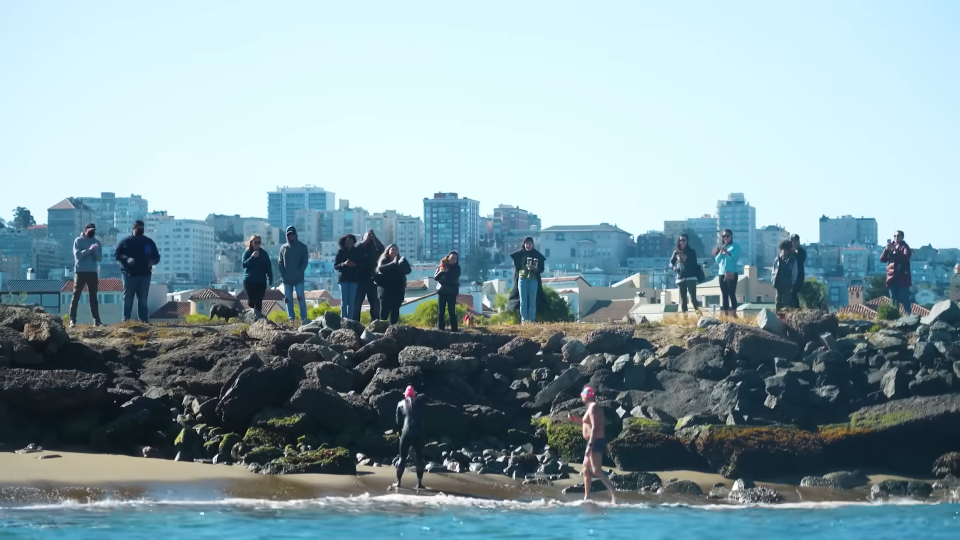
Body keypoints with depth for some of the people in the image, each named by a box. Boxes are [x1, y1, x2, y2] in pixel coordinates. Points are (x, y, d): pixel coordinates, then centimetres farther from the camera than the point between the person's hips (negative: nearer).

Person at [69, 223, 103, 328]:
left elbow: (100, 258, 4)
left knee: (93, 297, 4)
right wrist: (89, 249, -21)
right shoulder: (78, 240, 1)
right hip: (80, 272, -3)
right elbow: (77, 254, -12)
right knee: (76, 296, -4)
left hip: (92, 272, 3)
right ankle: (72, 320, -6)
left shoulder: (97, 242, 11)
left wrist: (96, 251, -15)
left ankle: (96, 320, 2)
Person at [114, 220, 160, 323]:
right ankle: (126, 320, -5)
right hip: (130, 274, -3)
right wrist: (126, 259, -18)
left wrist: (152, 261, -5)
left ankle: (143, 320, 6)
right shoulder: (126, 242, 5)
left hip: (145, 275, 3)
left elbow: (156, 257, 18)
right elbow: (117, 254, 1)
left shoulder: (149, 242, 14)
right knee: (128, 298, -4)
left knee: (143, 299, 5)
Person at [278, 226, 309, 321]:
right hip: (287, 279, 3)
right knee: (288, 299, 3)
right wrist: (283, 275, -3)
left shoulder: (302, 247, 4)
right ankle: (291, 318, 7)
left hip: (298, 279, -3)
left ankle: (304, 318, -6)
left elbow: (305, 261, 0)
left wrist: (299, 273, -11)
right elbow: (280, 262, 9)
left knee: (300, 297, -9)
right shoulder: (283, 248, 11)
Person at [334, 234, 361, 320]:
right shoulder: (341, 252, 4)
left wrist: (355, 265, -12)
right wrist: (344, 264, -16)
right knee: (344, 301, -3)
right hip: (343, 278, -1)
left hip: (354, 278, 1)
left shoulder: (357, 252, 8)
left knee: (352, 301, -1)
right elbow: (335, 266, 1)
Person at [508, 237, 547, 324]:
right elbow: (516, 267, 5)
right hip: (522, 279, -1)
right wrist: (526, 267, -10)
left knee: (532, 301, 0)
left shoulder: (537, 255, 5)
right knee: (523, 301, -2)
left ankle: (532, 320, 2)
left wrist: (535, 268, -16)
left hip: (533, 280, 1)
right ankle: (524, 320, -2)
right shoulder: (519, 254, 4)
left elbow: (541, 269, 5)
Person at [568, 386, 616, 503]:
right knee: (586, 469, 17)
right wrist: (574, 419, 22)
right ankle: (586, 497, 21)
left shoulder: (593, 408, -14)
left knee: (597, 470, -17)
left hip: (596, 442, -11)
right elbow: (587, 424, 30)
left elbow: (595, 428, -23)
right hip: (594, 442, 11)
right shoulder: (592, 407, 17)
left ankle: (613, 494, -25)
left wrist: (590, 445, -27)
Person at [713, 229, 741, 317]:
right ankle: (725, 315, 6)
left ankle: (734, 315, -15)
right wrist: (721, 252, -7)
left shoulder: (735, 247, 1)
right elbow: (717, 260, 8)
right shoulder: (720, 247, 16)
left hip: (731, 274, -5)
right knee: (724, 295, 5)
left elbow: (735, 258, -11)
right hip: (721, 273, 6)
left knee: (731, 294, -13)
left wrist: (726, 251, -18)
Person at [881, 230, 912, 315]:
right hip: (892, 277, 5)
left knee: (904, 300, -9)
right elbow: (882, 259, 7)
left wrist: (896, 251, -28)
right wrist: (886, 250, -10)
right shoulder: (890, 247, 14)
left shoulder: (904, 247, 0)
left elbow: (905, 258, -18)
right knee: (894, 301, 7)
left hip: (902, 277, -5)